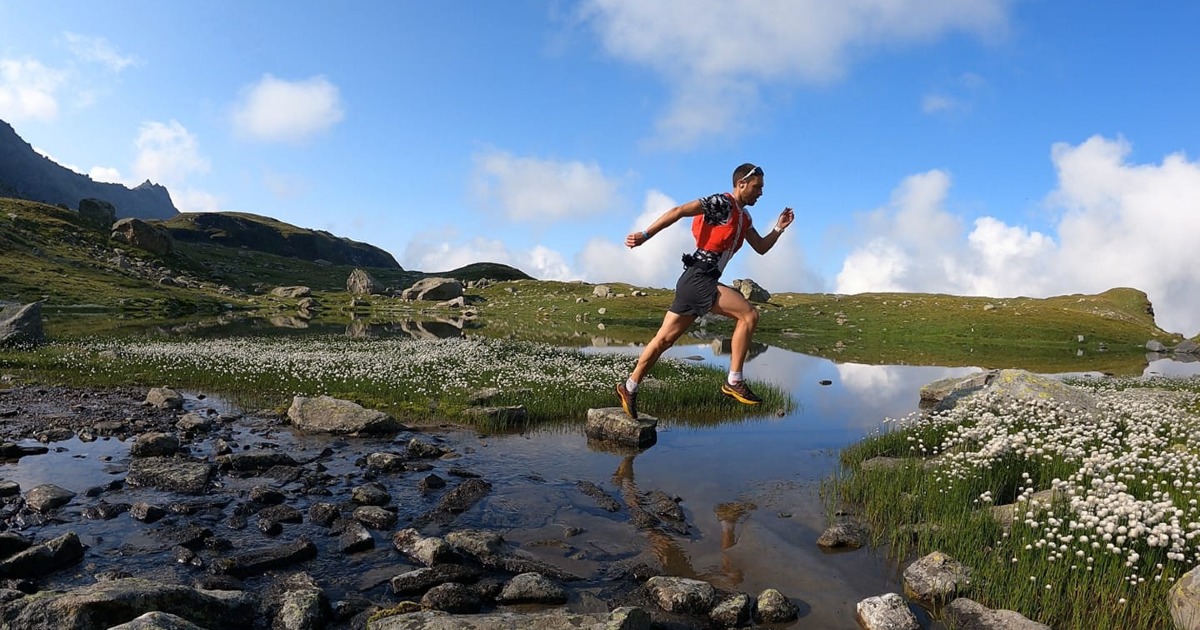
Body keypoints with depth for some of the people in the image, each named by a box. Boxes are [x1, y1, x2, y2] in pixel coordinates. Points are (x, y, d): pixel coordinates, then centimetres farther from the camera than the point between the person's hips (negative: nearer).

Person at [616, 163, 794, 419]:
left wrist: (779, 228, 10)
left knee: (665, 339, 10)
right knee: (748, 314, -13)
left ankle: (629, 388, 16)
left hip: (694, 282, 9)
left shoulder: (743, 217, 21)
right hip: (698, 279, -9)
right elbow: (679, 211, -16)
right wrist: (645, 235, -21)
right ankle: (734, 382, -9)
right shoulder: (721, 203, -8)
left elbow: (761, 247, 27)